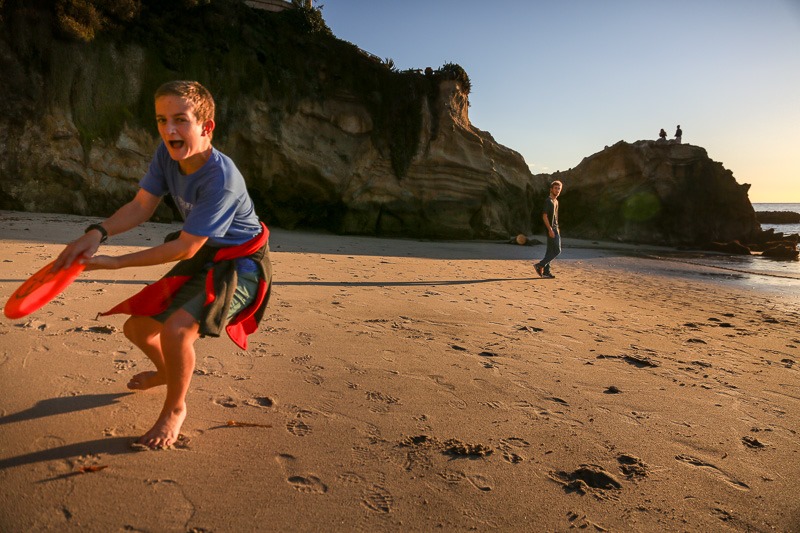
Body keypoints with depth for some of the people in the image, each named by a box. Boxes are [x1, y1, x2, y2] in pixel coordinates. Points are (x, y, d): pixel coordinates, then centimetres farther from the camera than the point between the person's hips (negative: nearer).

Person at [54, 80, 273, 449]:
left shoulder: (221, 179, -32)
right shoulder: (167, 153, -9)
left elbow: (185, 248, -28)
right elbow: (141, 205, -8)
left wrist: (115, 263, -23)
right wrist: (97, 233, -26)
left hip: (241, 263, -8)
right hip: (202, 258, 8)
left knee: (177, 328, -30)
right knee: (137, 328, 12)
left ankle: (175, 407, 1)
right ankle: (167, 371, 47)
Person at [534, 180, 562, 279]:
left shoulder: (556, 201, 17)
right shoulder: (548, 201, -12)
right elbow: (544, 216, -17)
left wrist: (556, 229, 17)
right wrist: (550, 229, -23)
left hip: (555, 228, 9)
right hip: (551, 228, -9)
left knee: (550, 251, 8)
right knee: (557, 250, -11)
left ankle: (546, 271, 9)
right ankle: (540, 265, -7)